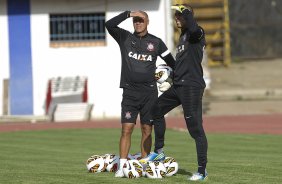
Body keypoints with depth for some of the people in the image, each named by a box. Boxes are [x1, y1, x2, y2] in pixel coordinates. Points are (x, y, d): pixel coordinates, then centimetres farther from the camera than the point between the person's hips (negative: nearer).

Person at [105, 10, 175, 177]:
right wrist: (128, 14, -15)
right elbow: (109, 25, -10)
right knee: (127, 129, -8)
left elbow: (171, 61, 13)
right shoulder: (125, 38, 5)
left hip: (149, 92, 1)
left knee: (147, 130, 3)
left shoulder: (156, 42, 7)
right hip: (130, 92, -1)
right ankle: (122, 167, -9)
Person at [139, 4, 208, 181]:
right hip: (178, 86, 10)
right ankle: (159, 152, 28)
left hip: (192, 87, -10)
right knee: (157, 110, 18)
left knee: (196, 129, -8)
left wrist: (185, 10, -22)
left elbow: (194, 29, -34)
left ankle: (202, 171, -5)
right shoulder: (183, 35, 19)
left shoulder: (197, 33, -9)